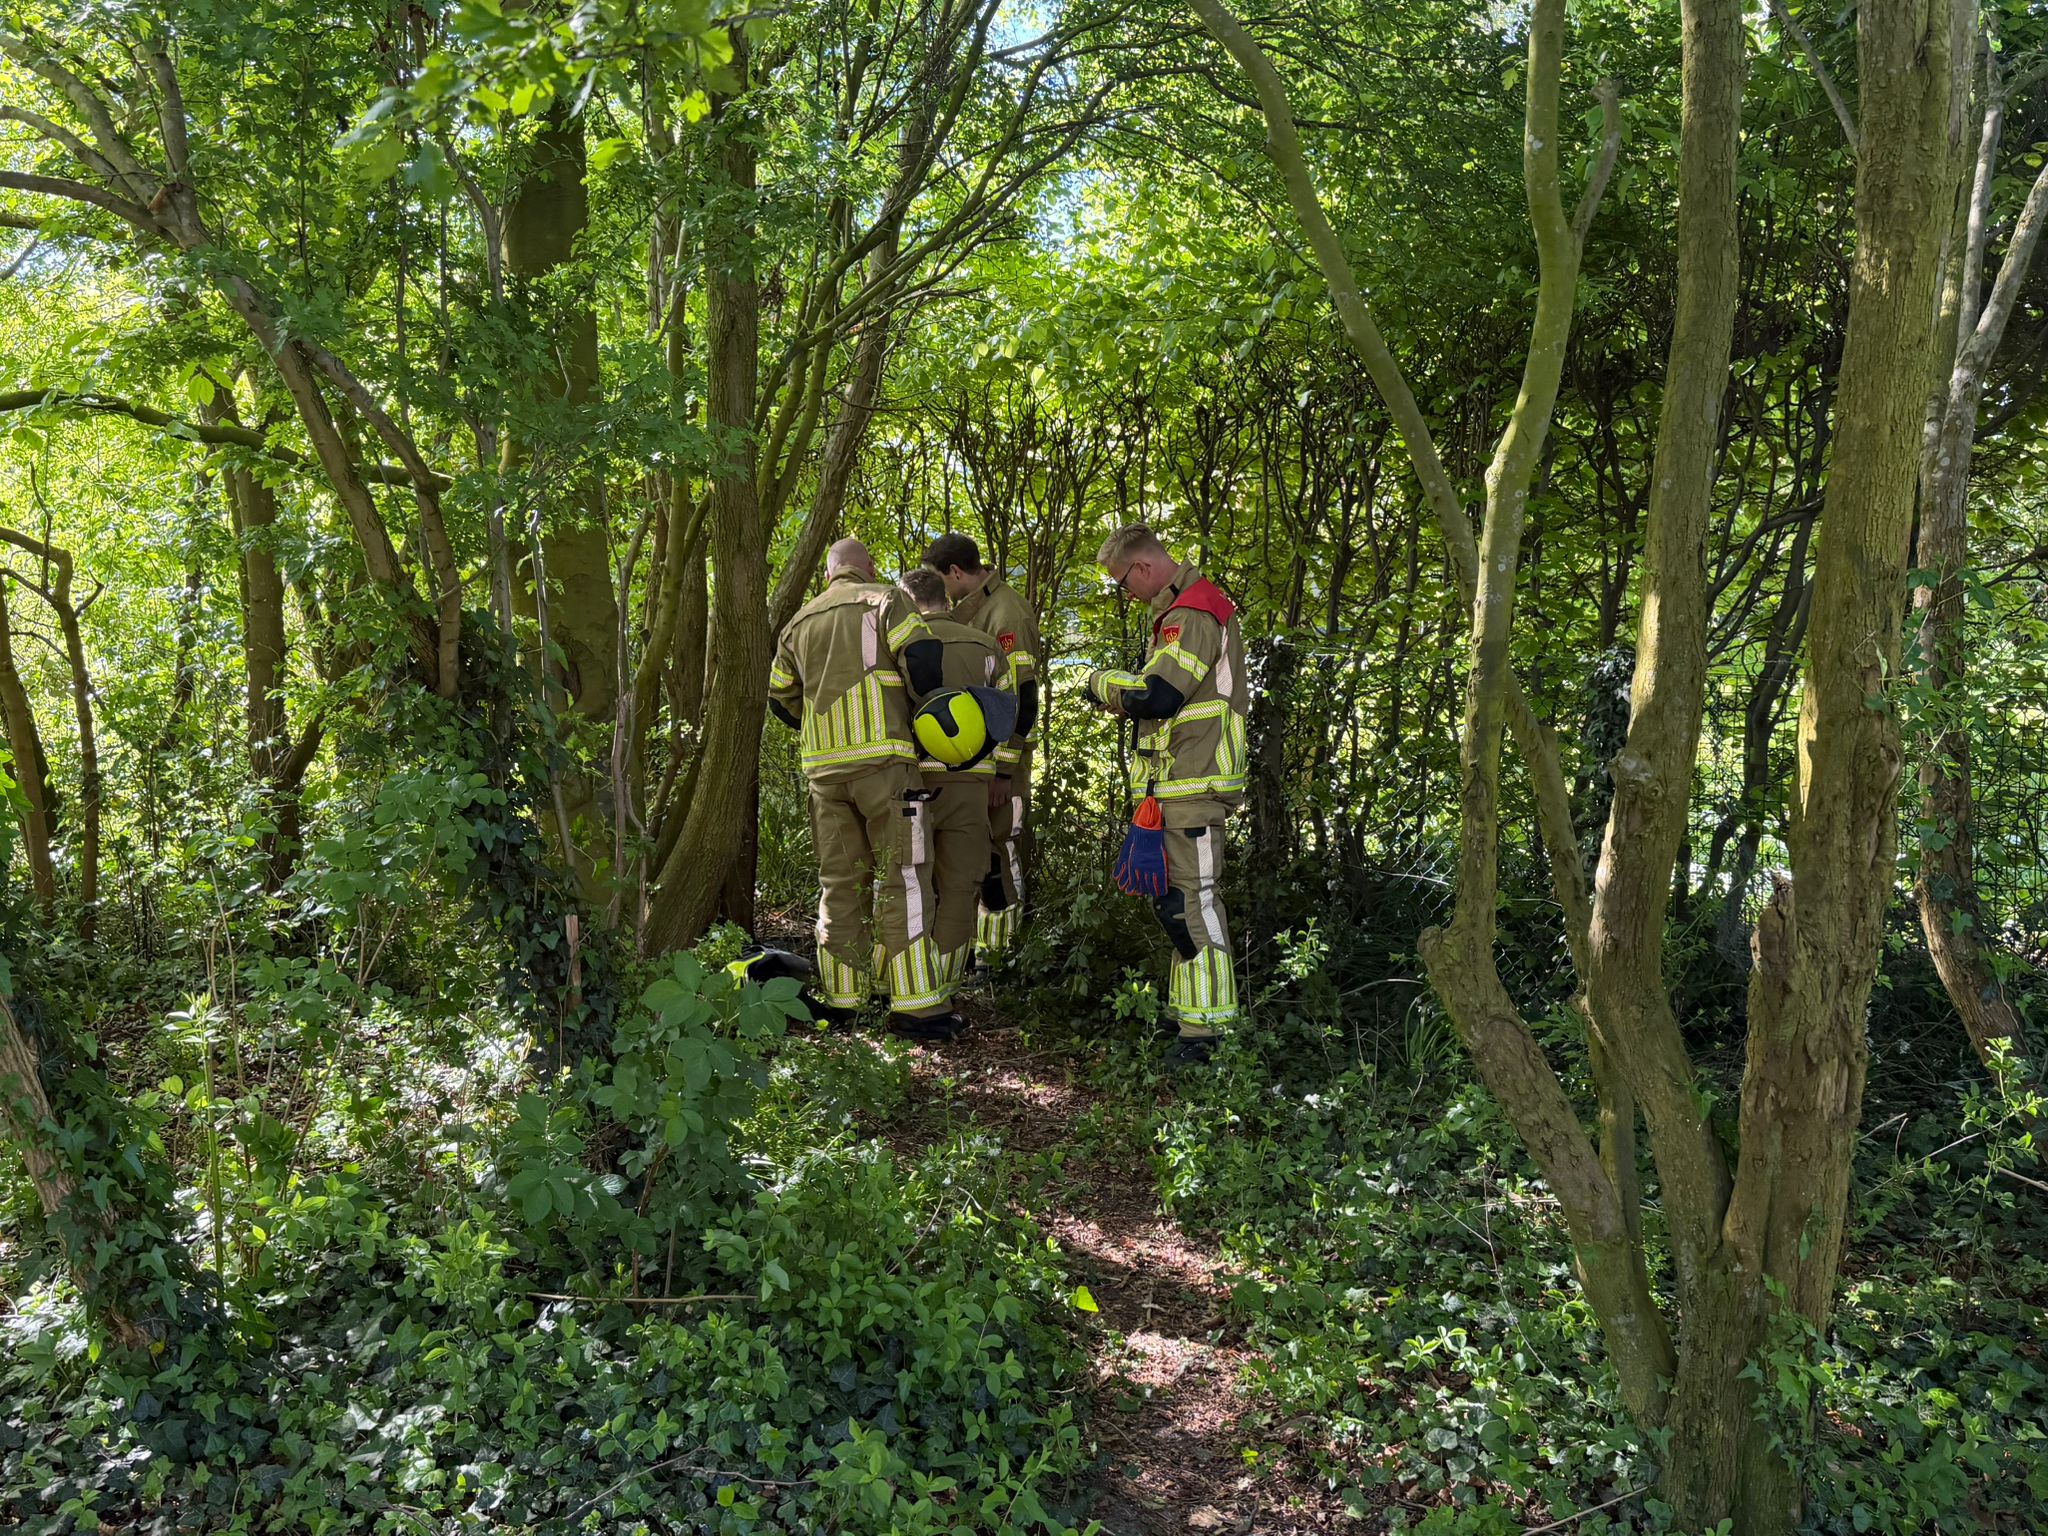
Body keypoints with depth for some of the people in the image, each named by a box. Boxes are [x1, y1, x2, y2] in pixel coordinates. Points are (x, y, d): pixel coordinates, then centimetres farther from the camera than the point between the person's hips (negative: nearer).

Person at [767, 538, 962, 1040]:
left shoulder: (801, 620, 20)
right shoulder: (884, 600, 3)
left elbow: (781, 697, 23)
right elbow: (923, 655, -12)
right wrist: (925, 706, 5)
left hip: (822, 766, 6)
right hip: (882, 757, -5)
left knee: (839, 881, 11)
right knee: (904, 877, -6)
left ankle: (838, 998, 13)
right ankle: (915, 1004, -10)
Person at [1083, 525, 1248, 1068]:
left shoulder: (1191, 616, -16)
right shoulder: (1190, 607, 19)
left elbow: (1155, 695, -25)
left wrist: (1102, 683, -8)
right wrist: (1123, 696, 8)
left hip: (1194, 784, -11)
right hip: (1183, 782, 11)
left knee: (1193, 899, -11)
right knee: (1177, 896, 16)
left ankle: (1206, 1029, -10)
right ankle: (1188, 1006, 25)